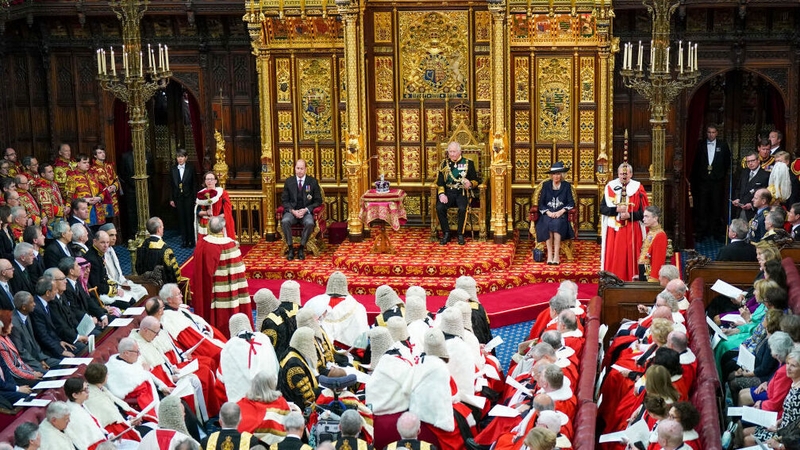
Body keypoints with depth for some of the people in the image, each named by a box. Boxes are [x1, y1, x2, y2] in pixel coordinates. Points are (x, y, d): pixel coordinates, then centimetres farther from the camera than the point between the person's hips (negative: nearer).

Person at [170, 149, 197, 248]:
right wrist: (171, 199, 2)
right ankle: (184, 240, 14)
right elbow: (172, 185, 6)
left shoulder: (191, 168, -2)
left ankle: (191, 240, 9)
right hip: (178, 198, 3)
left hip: (189, 198, -2)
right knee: (181, 219, 6)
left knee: (190, 219, 0)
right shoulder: (173, 169, 4)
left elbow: (194, 184, -2)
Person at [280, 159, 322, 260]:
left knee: (310, 223, -35)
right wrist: (293, 211, -12)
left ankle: (301, 248, -17)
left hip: (306, 211, -1)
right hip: (292, 210, 1)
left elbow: (318, 201, 4)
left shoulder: (313, 182, 3)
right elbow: (284, 200, 7)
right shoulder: (289, 181, 7)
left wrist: (306, 210, -12)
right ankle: (290, 248, -18)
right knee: (285, 221, -32)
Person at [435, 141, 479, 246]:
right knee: (439, 208, -28)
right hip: (448, 192, 2)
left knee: (462, 208, -34)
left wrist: (470, 184, -16)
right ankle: (446, 234, -15)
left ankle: (460, 234, -17)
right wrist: (441, 194, -11)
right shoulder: (444, 164, 12)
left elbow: (476, 181, 8)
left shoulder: (468, 163, 8)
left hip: (463, 192, -2)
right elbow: (440, 182, 8)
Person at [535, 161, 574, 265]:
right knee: (548, 223, -34)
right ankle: (549, 255, -35)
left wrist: (561, 211, -14)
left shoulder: (566, 185, 9)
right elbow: (541, 203, 5)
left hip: (561, 214, -1)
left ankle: (556, 255, -36)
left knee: (557, 223, -35)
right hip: (547, 214, 1)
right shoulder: (546, 185, 10)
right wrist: (548, 212, -13)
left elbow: (571, 203, 2)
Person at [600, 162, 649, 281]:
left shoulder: (637, 188, 0)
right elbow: (602, 208, 1)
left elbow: (644, 212, -3)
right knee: (613, 257, 0)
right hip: (614, 230, 1)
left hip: (632, 230, -1)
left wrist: (629, 215, -17)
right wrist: (616, 209, -15)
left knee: (630, 257, -1)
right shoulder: (610, 187, 4)